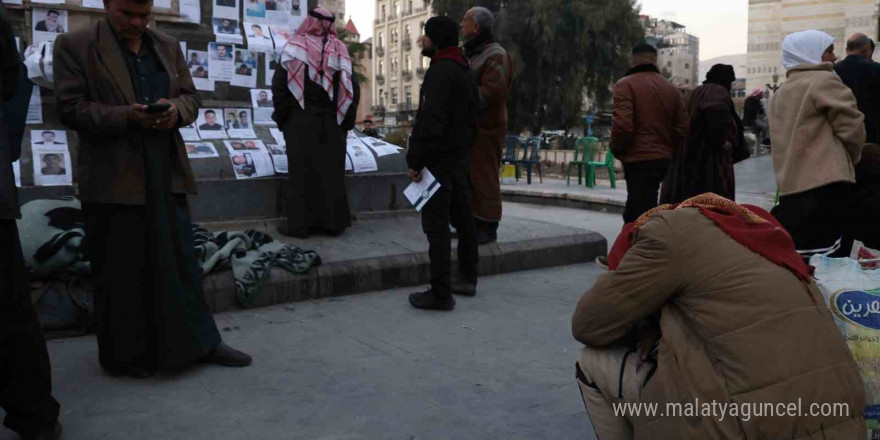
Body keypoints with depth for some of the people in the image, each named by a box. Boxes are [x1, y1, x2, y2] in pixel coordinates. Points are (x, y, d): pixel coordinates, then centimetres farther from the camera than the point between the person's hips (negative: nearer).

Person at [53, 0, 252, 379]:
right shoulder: (75, 46, 0)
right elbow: (70, 109, -6)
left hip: (166, 175, 4)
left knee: (181, 262, 9)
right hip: (113, 181, -4)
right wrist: (126, 117, -19)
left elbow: (191, 97, 15)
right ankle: (124, 355, 20)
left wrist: (175, 109, -9)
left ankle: (201, 343, 19)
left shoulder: (167, 46, 14)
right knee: (120, 272, 5)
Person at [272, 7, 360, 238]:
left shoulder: (295, 47, -6)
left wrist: (282, 117, 3)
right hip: (332, 124, 2)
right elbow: (352, 90, 2)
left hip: (300, 122, -2)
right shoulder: (340, 51, 1)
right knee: (331, 172, 9)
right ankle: (333, 222, 14)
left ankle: (299, 224, 5)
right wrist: (345, 122, 10)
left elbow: (279, 84, -8)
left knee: (301, 172, 3)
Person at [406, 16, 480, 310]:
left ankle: (440, 294, -4)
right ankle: (468, 279, 27)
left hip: (439, 159, -10)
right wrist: (464, 148, 18)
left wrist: (415, 160, -19)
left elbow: (430, 121, -24)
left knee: (436, 226, -6)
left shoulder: (440, 71, -17)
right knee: (462, 218, 16)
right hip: (460, 157, 10)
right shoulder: (466, 70, 14)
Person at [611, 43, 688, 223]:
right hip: (664, 160, 8)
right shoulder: (671, 88, 12)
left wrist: (617, 150, -3)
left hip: (638, 161, -7)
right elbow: (682, 128, 10)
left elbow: (623, 124, -20)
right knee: (634, 212, 20)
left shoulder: (626, 84, -9)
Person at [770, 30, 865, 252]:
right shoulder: (824, 81, -5)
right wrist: (851, 157, 12)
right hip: (825, 186, -8)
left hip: (789, 189, 8)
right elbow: (851, 126, -6)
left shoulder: (780, 94, 18)